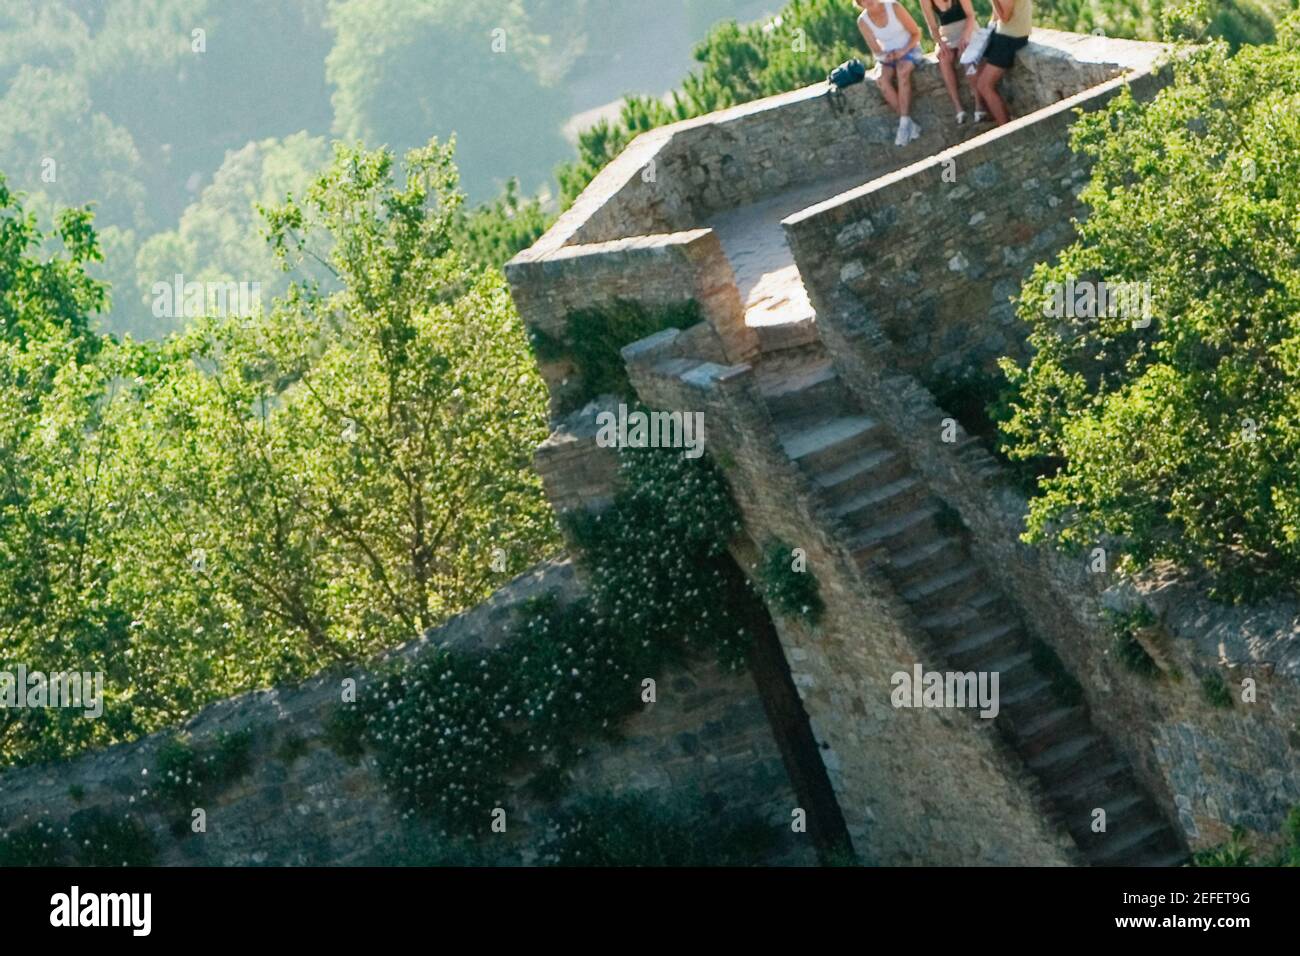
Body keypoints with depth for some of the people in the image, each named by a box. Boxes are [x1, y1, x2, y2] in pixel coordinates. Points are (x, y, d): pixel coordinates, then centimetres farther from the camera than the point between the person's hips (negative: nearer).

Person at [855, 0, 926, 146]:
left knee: (902, 71, -36)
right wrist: (884, 55, -23)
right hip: (888, 57, 3)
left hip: (909, 50, -3)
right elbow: (876, 50, 0)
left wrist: (904, 50, -22)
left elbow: (916, 33, -6)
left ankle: (904, 124, -39)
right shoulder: (863, 21, -6)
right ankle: (909, 124, -28)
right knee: (881, 80, -30)